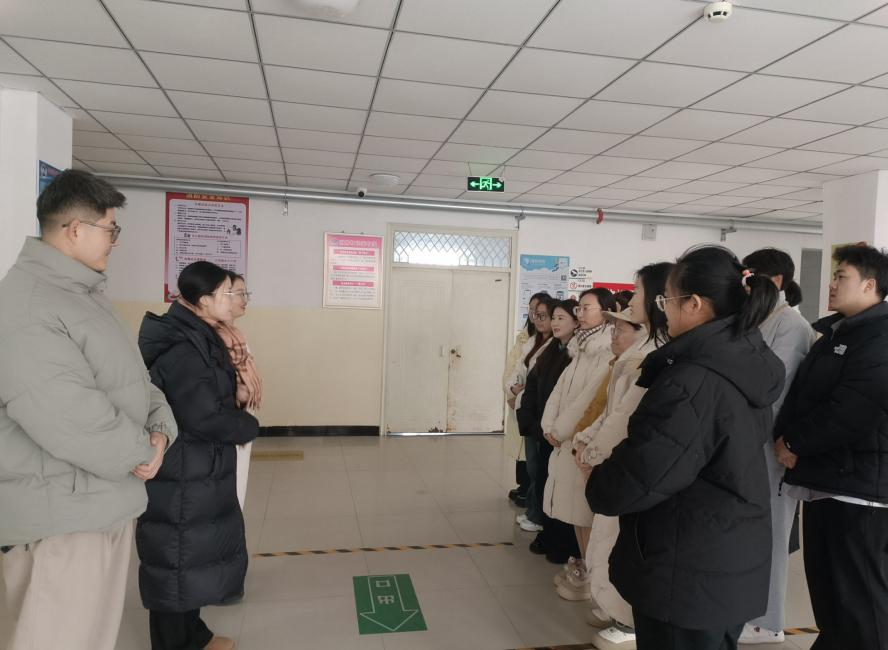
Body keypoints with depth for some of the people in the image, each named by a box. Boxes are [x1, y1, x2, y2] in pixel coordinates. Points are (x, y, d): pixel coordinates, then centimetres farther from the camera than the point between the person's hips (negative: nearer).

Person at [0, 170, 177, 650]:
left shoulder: (83, 292, 12)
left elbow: (128, 376, 12)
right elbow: (71, 419, -31)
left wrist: (160, 428, -6)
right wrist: (143, 450, -16)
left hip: (104, 499, 10)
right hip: (68, 509, -10)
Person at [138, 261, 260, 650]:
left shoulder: (196, 337, 8)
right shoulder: (182, 348, -24)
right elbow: (205, 417, -27)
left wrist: (237, 421, 2)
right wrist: (248, 426, -11)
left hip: (199, 472, 10)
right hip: (182, 477, -10)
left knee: (195, 553, 22)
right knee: (179, 559, 6)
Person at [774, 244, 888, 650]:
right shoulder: (834, 332, 16)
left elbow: (850, 410, -24)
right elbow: (800, 392, 16)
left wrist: (795, 443, -13)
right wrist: (783, 434, -2)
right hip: (823, 478, 9)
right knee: (824, 584, 20)